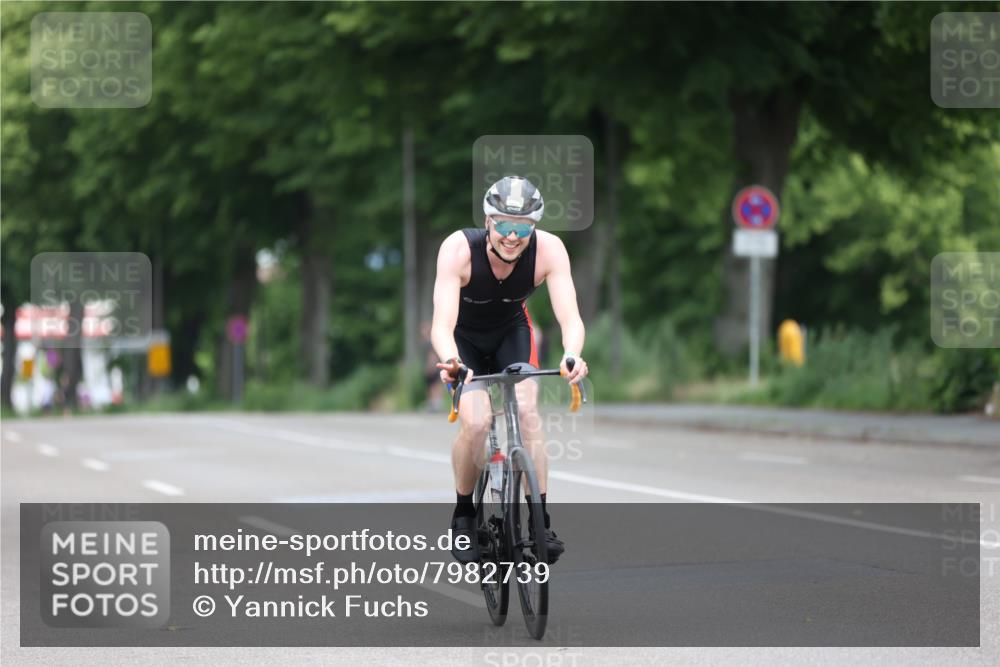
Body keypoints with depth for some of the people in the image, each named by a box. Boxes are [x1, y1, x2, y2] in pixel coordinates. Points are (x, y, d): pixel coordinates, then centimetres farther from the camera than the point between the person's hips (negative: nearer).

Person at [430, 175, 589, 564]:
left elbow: (570, 316, -37)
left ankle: (541, 521, -12)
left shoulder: (548, 249, -31)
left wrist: (571, 356, -59)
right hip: (465, 338, -2)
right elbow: (442, 323, -43)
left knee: (526, 411, -20)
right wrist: (450, 362, -64)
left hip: (511, 331, 2)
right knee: (475, 423, -20)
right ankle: (463, 517, 2)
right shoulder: (459, 249, -36)